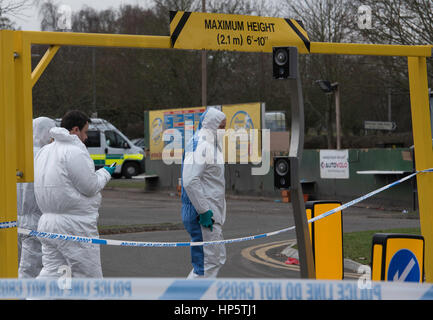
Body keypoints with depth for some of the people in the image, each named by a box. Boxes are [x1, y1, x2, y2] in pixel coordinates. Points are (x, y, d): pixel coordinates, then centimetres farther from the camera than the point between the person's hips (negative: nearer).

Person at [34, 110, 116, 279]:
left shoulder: (44, 151, 12)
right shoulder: (75, 152, -16)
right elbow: (90, 187, -14)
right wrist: (105, 173, 5)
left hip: (48, 220, 8)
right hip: (74, 225, -8)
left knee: (51, 271, 9)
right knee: (88, 277, 3)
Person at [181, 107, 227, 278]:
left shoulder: (210, 145, 18)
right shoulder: (199, 145, -16)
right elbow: (190, 181, -25)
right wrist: (204, 211, -23)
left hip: (211, 213, 11)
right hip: (202, 214, -11)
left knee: (217, 258, 15)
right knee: (208, 261, -8)